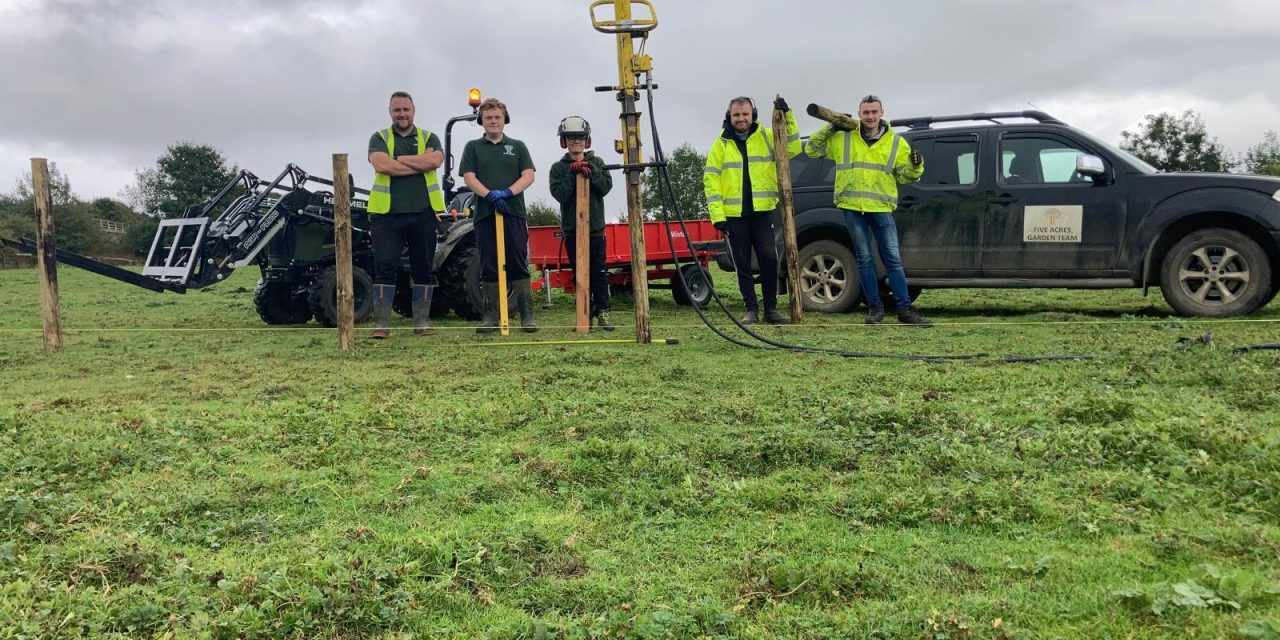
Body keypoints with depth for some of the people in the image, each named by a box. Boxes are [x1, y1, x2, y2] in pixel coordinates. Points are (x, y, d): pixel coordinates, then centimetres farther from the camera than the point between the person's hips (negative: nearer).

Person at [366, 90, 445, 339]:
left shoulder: (429, 138, 12)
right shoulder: (379, 138, 8)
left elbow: (435, 160, -10)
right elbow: (381, 165, -13)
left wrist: (399, 158, -9)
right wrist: (420, 164, -10)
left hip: (423, 212, 2)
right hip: (387, 213, -2)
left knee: (423, 269, 6)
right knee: (385, 268, -4)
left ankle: (422, 323, 15)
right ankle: (381, 325, 0)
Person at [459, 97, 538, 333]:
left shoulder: (517, 146, 14)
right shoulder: (473, 147, 12)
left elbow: (528, 175, 3)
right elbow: (469, 177, 1)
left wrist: (508, 192, -15)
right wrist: (489, 194, -17)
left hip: (514, 213, 0)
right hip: (485, 214, 0)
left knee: (519, 266, -3)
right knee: (489, 268, 3)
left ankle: (527, 316, -2)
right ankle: (491, 317, 9)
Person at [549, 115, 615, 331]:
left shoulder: (597, 163, 10)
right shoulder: (558, 168, 6)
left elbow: (606, 187, -3)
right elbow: (559, 194, -8)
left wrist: (590, 171, -13)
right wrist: (573, 173, -14)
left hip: (595, 227, 0)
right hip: (572, 229, 0)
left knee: (598, 272, -3)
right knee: (579, 273, 3)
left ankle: (602, 312, 1)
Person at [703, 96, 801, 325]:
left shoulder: (766, 136, 8)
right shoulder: (721, 144, 4)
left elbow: (792, 148, -5)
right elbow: (711, 180, -1)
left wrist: (787, 116, -14)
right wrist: (717, 215, -9)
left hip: (763, 211, 0)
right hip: (734, 214, 0)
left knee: (769, 259, -3)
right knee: (742, 264, 5)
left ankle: (771, 308, 8)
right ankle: (751, 309, 12)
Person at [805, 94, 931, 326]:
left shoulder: (896, 142, 7)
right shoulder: (842, 139, 6)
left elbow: (903, 176, 9)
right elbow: (812, 149, 12)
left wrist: (915, 167, -13)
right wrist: (829, 129, -1)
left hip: (881, 209, 0)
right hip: (852, 208, 0)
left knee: (893, 259, -1)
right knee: (864, 259, 4)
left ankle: (905, 309, 4)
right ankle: (875, 307, 14)